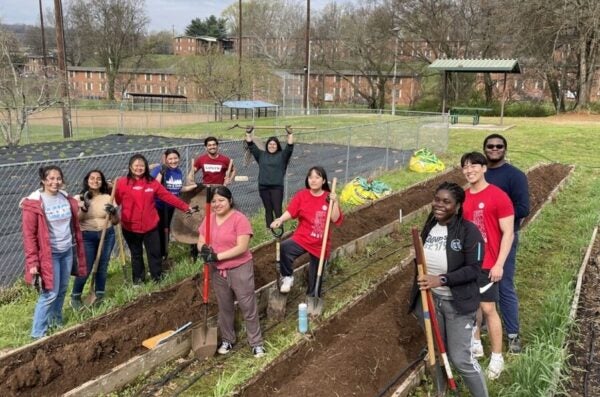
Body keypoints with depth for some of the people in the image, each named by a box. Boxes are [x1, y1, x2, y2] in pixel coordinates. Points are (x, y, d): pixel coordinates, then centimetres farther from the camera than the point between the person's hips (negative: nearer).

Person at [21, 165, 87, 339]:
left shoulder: (67, 199, 4)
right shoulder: (34, 203, -14)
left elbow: (74, 226, 11)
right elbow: (29, 235, -13)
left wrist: (79, 252, 13)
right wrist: (32, 262, -16)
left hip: (68, 251, 6)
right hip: (49, 254, -6)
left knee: (62, 290, 15)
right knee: (50, 294, -5)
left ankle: (56, 322, 34)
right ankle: (38, 333, 6)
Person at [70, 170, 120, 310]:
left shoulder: (107, 198, 2)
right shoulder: (79, 198, -3)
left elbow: (116, 221, 5)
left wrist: (114, 212, -14)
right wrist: (83, 209, -23)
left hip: (107, 235, 2)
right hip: (87, 236, -2)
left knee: (102, 266, 9)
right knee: (85, 268, -4)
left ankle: (99, 295, 25)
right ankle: (75, 297, 14)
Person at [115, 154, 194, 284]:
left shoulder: (152, 183, 1)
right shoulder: (122, 183, -5)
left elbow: (168, 196, 2)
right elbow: (115, 201, -7)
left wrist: (185, 207, 1)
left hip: (150, 226, 1)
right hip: (130, 227, -1)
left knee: (154, 252, 10)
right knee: (136, 254, 15)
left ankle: (158, 277, 26)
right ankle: (138, 279, 30)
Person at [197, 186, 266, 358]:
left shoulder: (240, 219, -17)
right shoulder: (209, 219, 2)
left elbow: (242, 247, -23)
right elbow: (200, 242, 5)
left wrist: (217, 256, -25)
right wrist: (204, 249, -20)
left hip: (240, 269, -5)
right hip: (217, 271, 5)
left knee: (248, 307, 3)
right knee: (225, 308, 18)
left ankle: (256, 343, 16)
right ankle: (227, 340, 35)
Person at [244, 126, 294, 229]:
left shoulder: (282, 155, 7)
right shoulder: (261, 155, 12)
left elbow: (290, 147, -5)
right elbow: (251, 146, 9)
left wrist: (290, 134, -14)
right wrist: (248, 133, 2)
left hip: (277, 187, -2)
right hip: (263, 187, 3)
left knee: (277, 210, -5)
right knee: (268, 210, 8)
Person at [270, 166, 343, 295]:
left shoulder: (329, 197, -5)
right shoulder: (301, 195, -4)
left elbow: (336, 220, -11)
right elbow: (290, 212, -13)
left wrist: (335, 202, -21)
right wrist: (280, 220, -31)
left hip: (320, 244, 1)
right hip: (302, 239, 0)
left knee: (315, 276, 12)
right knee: (284, 248, -32)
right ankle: (288, 277, -9)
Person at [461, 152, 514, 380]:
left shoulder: (498, 196, -12)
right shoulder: (462, 197, 4)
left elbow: (508, 234, -11)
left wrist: (499, 264, -15)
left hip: (487, 264, -5)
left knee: (488, 308, -1)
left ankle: (497, 358, 12)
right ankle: (476, 345, 32)